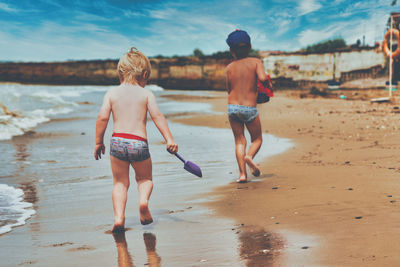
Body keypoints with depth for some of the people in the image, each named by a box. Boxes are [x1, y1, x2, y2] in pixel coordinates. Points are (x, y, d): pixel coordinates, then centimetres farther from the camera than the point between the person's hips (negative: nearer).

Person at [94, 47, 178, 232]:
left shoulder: (111, 93, 7)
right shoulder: (146, 94, 5)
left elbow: (102, 117, -1)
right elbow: (157, 116, -4)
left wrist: (98, 142, 7)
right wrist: (169, 139, -3)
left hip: (117, 141, 1)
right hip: (139, 143, -1)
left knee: (120, 183, 14)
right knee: (145, 178, 21)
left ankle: (119, 216, -4)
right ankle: (143, 199, -8)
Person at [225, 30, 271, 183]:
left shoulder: (229, 68, 7)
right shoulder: (256, 62, 0)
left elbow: (229, 90, 14)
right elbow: (262, 78, -17)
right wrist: (267, 81, 5)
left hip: (232, 106, 2)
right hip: (250, 108, -2)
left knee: (239, 141, 9)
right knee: (257, 139, 15)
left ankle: (242, 174, 0)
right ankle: (249, 156, -16)